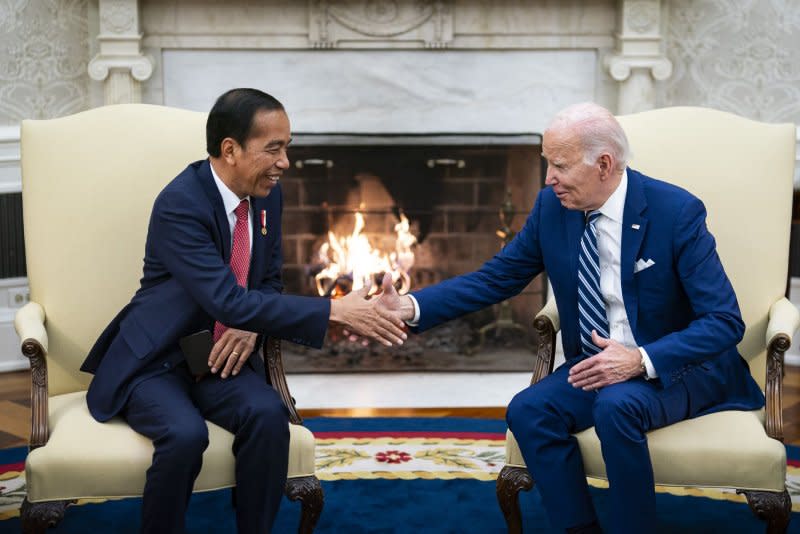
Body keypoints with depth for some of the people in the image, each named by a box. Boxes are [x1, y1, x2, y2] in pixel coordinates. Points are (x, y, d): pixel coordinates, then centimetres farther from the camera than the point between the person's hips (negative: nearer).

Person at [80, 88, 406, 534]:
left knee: (269, 415, -24)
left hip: (219, 355, 5)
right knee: (186, 434, -32)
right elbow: (230, 302, -32)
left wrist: (250, 325, -11)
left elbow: (269, 280, 12)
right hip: (153, 361, -5)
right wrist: (335, 312, -35)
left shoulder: (268, 193, -1)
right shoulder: (180, 204, -24)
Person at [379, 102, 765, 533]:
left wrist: (641, 361, -31)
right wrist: (413, 307, -13)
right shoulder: (553, 206, -3)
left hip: (679, 364, -5)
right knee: (528, 411, -21)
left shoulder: (676, 212, -17)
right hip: (598, 364, 5)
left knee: (616, 405, -34)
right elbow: (495, 278, 2)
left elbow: (725, 321, -17)